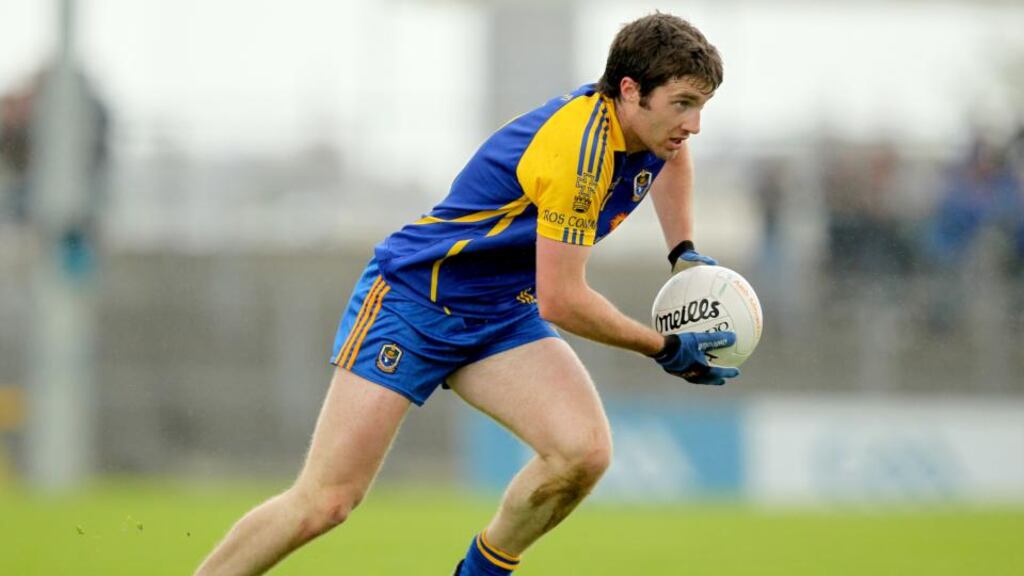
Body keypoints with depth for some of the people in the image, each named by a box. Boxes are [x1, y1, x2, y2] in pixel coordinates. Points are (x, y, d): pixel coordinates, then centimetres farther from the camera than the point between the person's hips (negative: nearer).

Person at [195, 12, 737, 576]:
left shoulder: (639, 120, -3)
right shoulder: (581, 147, -29)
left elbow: (670, 154, 27)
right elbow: (561, 300, -26)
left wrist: (683, 251, 15)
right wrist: (666, 348, -15)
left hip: (504, 314, 8)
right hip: (414, 296, -8)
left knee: (585, 451, -20)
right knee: (324, 502, -13)